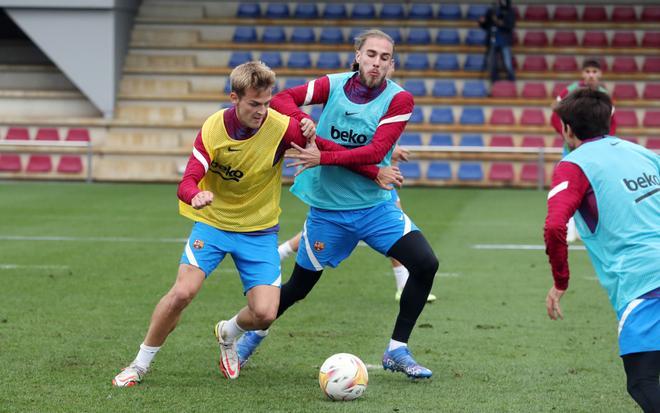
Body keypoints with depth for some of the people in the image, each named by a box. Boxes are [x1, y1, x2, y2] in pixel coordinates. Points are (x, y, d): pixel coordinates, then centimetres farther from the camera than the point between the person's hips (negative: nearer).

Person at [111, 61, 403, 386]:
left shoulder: (281, 127, -18)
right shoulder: (214, 128, -16)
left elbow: (328, 149, -3)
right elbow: (188, 182, -23)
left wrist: (375, 173, -2)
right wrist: (195, 196, -47)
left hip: (259, 231, 1)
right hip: (213, 224, -1)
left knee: (265, 313, -13)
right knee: (182, 292, -19)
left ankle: (228, 333, 25)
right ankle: (140, 365, 1)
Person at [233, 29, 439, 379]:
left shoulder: (399, 99, -10)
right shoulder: (333, 85, -5)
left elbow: (376, 151, -19)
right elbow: (281, 99, -5)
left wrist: (323, 158, -25)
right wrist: (301, 121, -25)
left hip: (375, 205, 0)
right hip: (327, 209, 0)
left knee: (426, 263, -17)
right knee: (299, 286, 10)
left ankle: (397, 351, -1)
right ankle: (254, 333, 40)